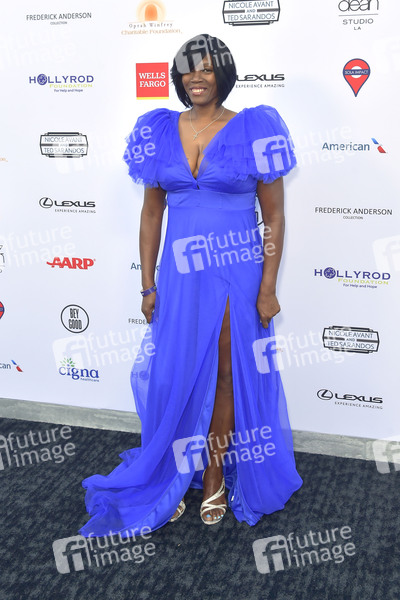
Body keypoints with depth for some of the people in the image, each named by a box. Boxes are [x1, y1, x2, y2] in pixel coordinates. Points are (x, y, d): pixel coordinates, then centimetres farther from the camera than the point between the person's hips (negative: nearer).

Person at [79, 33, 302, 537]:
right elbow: (151, 213, 8)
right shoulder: (160, 132, 5)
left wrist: (268, 288, -7)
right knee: (175, 377, 5)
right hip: (179, 275, 2)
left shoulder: (253, 131, -4)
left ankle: (215, 478, 26)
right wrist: (147, 284, 5)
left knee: (227, 375, 8)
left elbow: (274, 217, -3)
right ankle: (173, 480, 24)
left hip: (237, 275, -2)